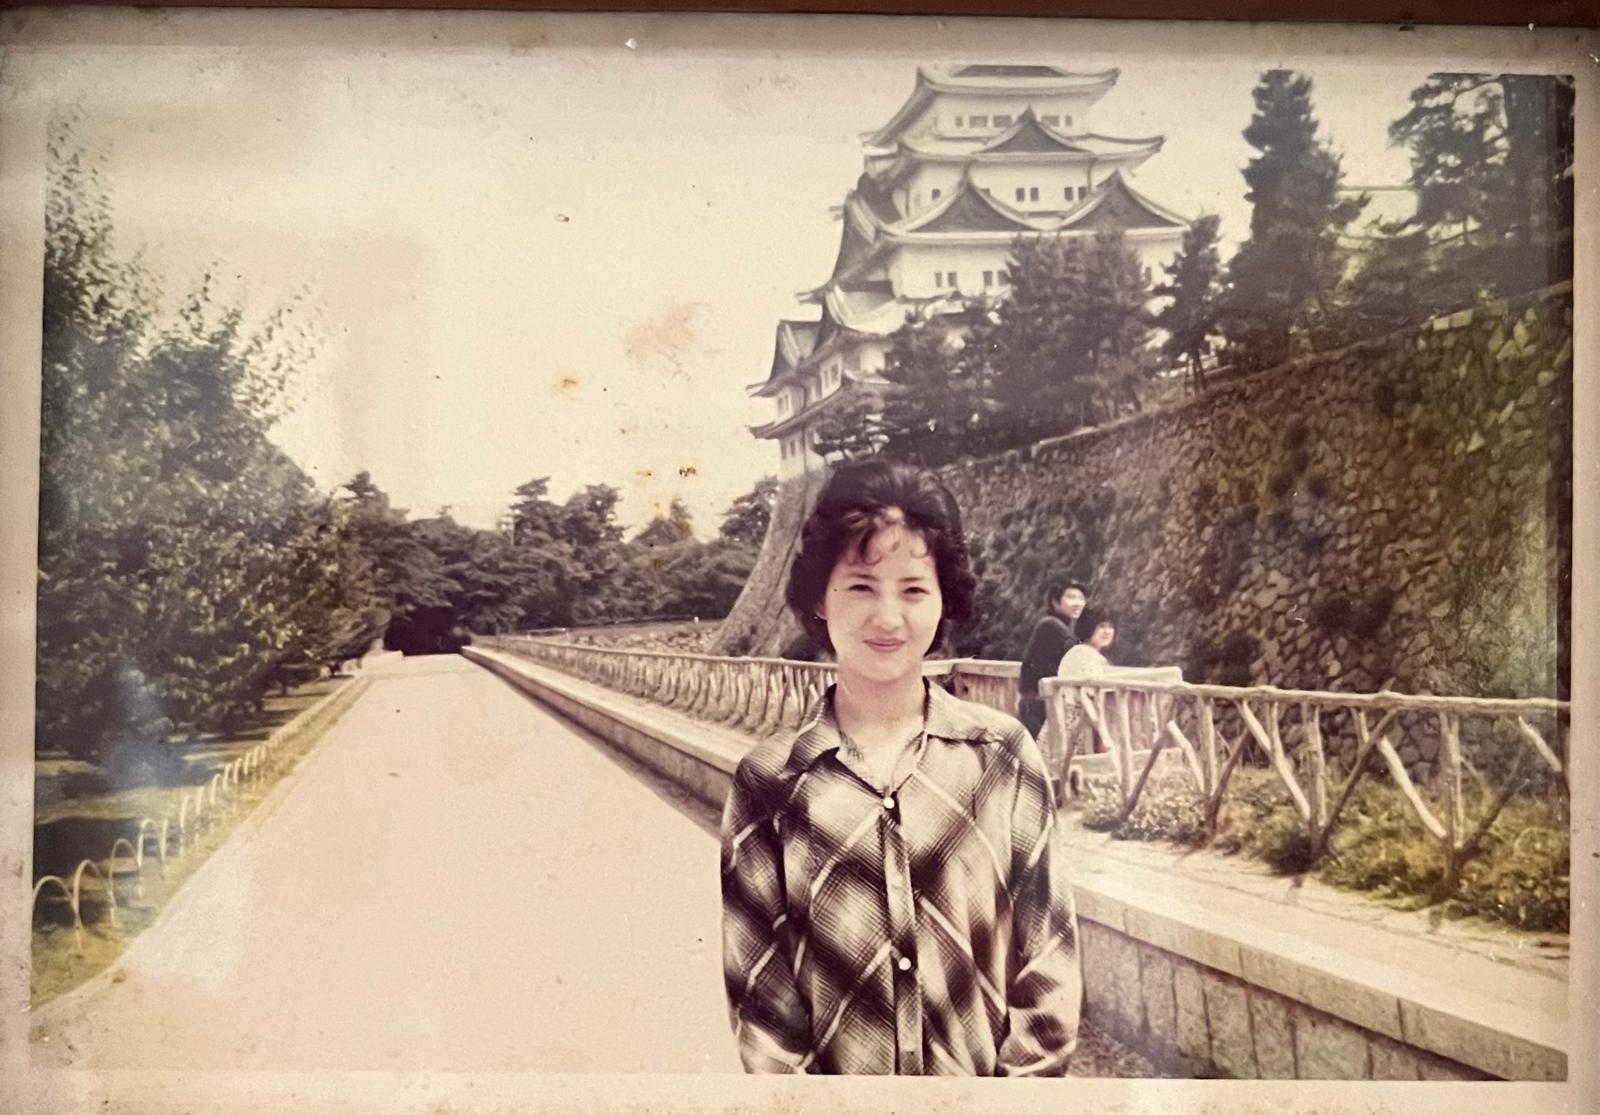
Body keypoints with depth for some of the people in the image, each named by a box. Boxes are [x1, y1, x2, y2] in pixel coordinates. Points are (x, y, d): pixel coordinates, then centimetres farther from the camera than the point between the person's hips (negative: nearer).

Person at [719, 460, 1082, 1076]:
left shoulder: (1002, 755, -7)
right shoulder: (769, 780, -8)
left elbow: (1047, 947, -4)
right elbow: (758, 975, -5)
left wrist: (1026, 1075, -8)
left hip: (983, 1074, 1)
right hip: (838, 1066, 0)